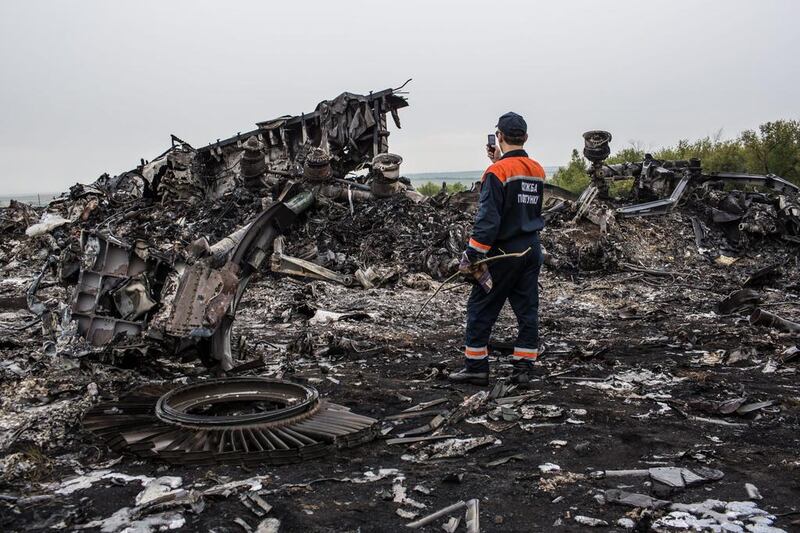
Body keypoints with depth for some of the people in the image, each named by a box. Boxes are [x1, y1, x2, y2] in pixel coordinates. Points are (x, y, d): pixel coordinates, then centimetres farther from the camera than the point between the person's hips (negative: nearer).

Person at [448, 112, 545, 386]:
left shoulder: (497, 171, -14)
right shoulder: (537, 170, 8)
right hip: (532, 249, 7)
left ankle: (475, 367, 8)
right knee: (527, 309, 9)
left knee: (481, 308, 3)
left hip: (504, 251, -7)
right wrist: (500, 162, 18)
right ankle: (524, 368, 13)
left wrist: (472, 256, -15)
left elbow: (488, 219, -18)